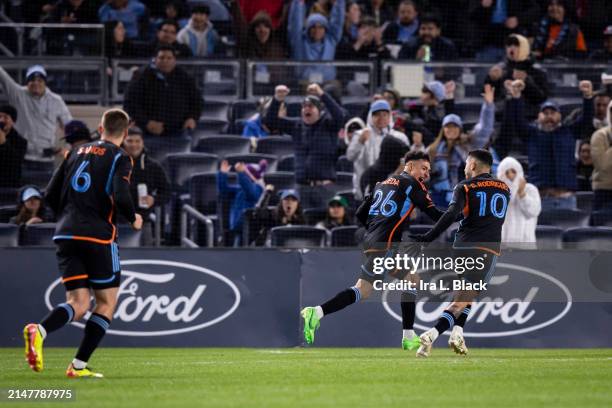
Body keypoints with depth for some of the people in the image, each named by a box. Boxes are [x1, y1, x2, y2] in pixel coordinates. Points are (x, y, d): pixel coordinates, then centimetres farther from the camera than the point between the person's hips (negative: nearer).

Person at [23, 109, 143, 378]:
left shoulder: (77, 153, 16)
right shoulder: (120, 158, -1)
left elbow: (51, 195, 14)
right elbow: (120, 197, -17)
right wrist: (134, 219, 3)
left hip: (65, 235, 5)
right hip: (98, 236, -5)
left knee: (78, 304, 4)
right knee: (106, 303, 8)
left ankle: (40, 330, -27)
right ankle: (78, 366, -2)